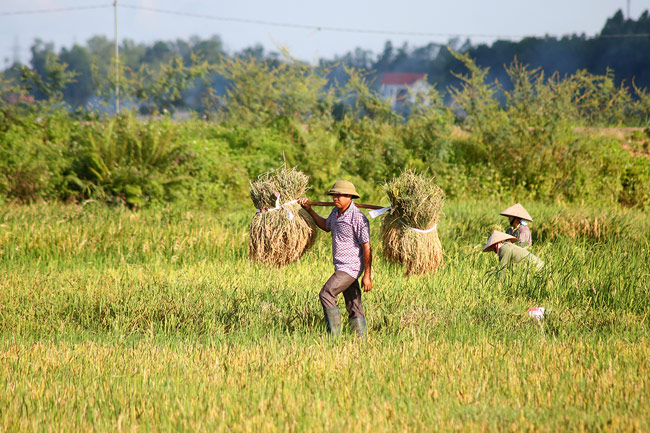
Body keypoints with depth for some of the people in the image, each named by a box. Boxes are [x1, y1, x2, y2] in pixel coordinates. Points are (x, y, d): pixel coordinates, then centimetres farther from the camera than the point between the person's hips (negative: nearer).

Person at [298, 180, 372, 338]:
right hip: (342, 267, 9)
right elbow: (326, 226, 32)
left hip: (351, 266, -9)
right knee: (354, 307, 8)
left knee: (326, 294, -16)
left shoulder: (358, 218, -17)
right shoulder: (336, 212, 9)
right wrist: (309, 210, 25)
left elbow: (366, 248, -17)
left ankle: (335, 335, -15)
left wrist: (367, 276, -19)